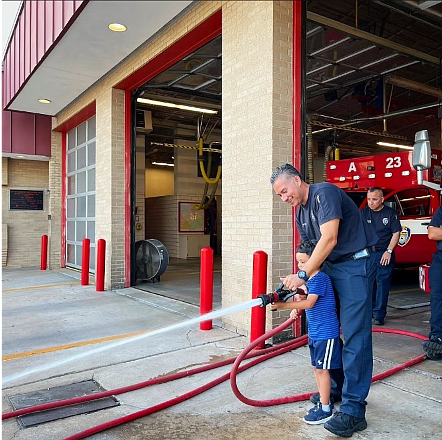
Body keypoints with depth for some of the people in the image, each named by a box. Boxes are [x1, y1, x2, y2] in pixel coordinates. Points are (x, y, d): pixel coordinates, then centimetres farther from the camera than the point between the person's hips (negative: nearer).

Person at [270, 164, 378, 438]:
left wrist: (302, 275, -23)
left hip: (353, 264, -9)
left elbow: (329, 239, -24)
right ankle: (336, 388, 27)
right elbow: (311, 250, 12)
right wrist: (301, 287, 1)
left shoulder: (325, 192, -16)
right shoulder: (301, 213, 11)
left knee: (355, 336, -8)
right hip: (327, 267, 9)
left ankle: (354, 410, -3)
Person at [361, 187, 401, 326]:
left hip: (384, 254, -2)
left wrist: (388, 251, -9)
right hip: (367, 253, 2)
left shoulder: (390, 213, -2)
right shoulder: (363, 213, 4)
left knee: (383, 284, -2)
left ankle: (379, 315, 4)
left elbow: (396, 233, -1)